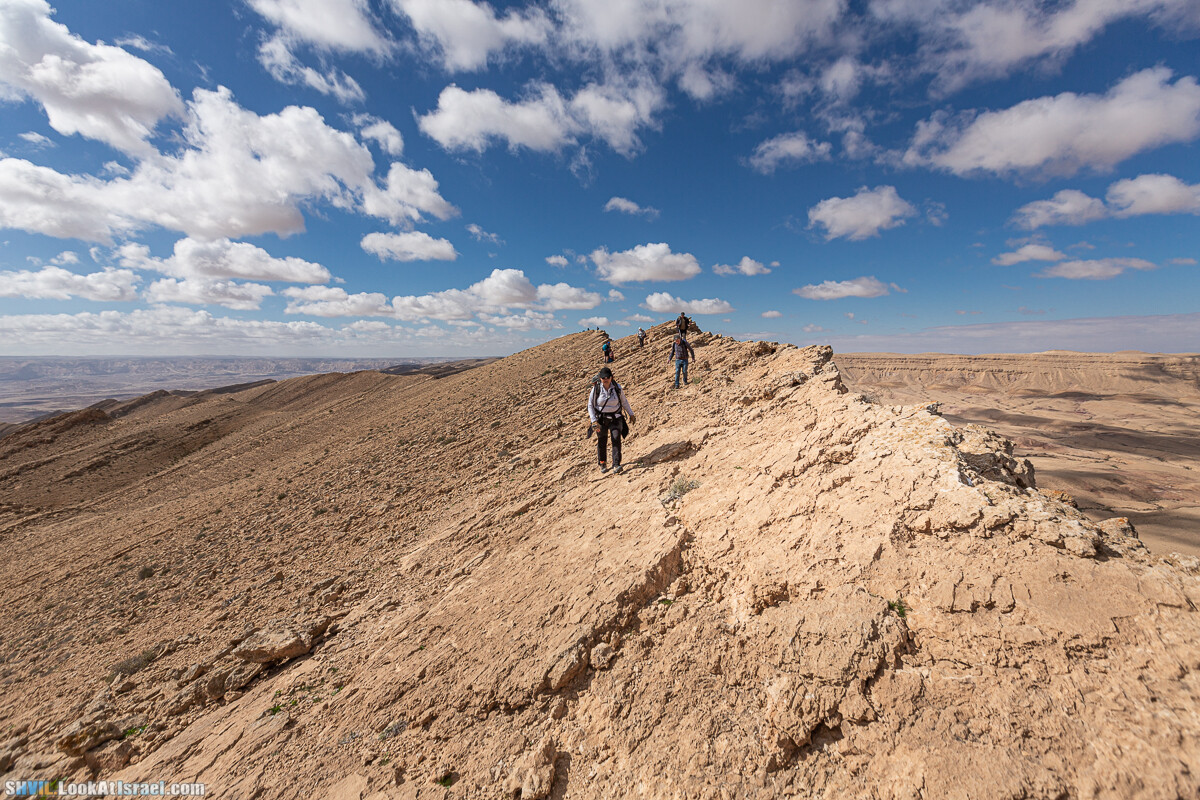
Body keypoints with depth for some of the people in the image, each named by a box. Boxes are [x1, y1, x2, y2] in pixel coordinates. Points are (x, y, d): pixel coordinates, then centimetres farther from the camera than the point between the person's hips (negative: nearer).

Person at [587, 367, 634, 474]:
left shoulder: (617, 388, -5)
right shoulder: (596, 389, -10)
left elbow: (624, 402, 9)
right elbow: (590, 405, -5)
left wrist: (631, 414, 16)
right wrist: (594, 421, -13)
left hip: (615, 418, 1)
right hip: (601, 419, 0)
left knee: (616, 439, -14)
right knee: (602, 442, 7)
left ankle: (616, 465, -12)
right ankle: (603, 463, 29)